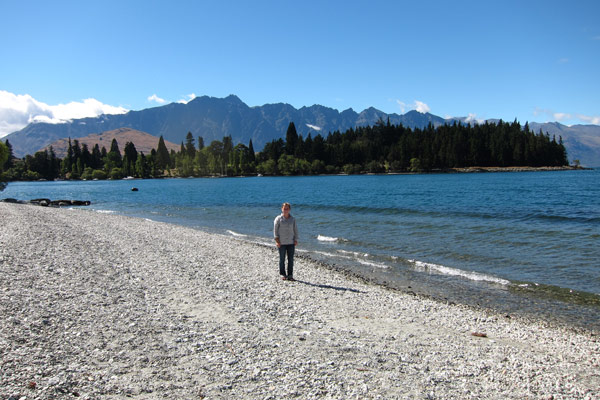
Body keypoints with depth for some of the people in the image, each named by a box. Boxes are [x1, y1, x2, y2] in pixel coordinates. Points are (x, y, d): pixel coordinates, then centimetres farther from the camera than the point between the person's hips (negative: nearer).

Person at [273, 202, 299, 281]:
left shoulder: (293, 219, 9)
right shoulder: (278, 218, 0)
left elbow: (295, 230, 12)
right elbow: (275, 229, -1)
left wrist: (296, 240, 5)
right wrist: (277, 240, -8)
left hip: (291, 242, 3)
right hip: (281, 243, -3)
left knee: (291, 259, 3)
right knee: (282, 259, 3)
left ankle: (290, 275, 11)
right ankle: (283, 274, 13)